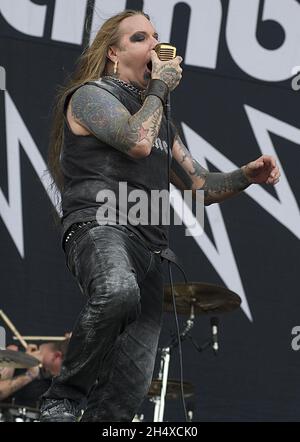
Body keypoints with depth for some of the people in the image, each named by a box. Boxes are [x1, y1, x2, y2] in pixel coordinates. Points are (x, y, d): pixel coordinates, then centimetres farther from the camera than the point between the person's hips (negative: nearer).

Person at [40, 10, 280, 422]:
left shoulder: (160, 120, 29)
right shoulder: (90, 95, 6)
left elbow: (201, 185, 30)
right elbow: (138, 141, -13)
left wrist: (248, 174, 11)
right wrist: (159, 88, 3)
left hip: (149, 249, 8)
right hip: (99, 228, -8)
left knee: (130, 389, -4)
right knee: (118, 292, -42)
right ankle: (62, 400, -24)